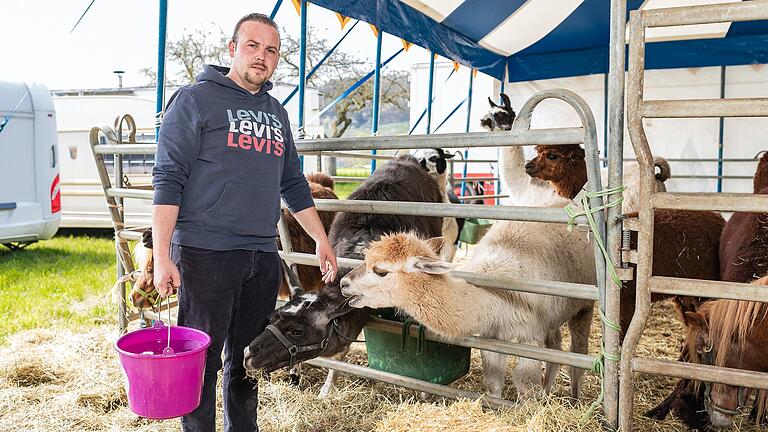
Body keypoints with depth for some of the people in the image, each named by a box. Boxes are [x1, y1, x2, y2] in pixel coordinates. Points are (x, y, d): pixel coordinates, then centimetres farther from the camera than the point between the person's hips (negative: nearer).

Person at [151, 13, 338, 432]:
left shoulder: (276, 113, 17)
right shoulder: (196, 98, -2)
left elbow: (293, 184, 23)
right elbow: (168, 179, -8)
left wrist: (321, 240, 21)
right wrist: (162, 255, -15)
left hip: (263, 256, 6)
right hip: (205, 253, -6)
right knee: (202, 361, 2)